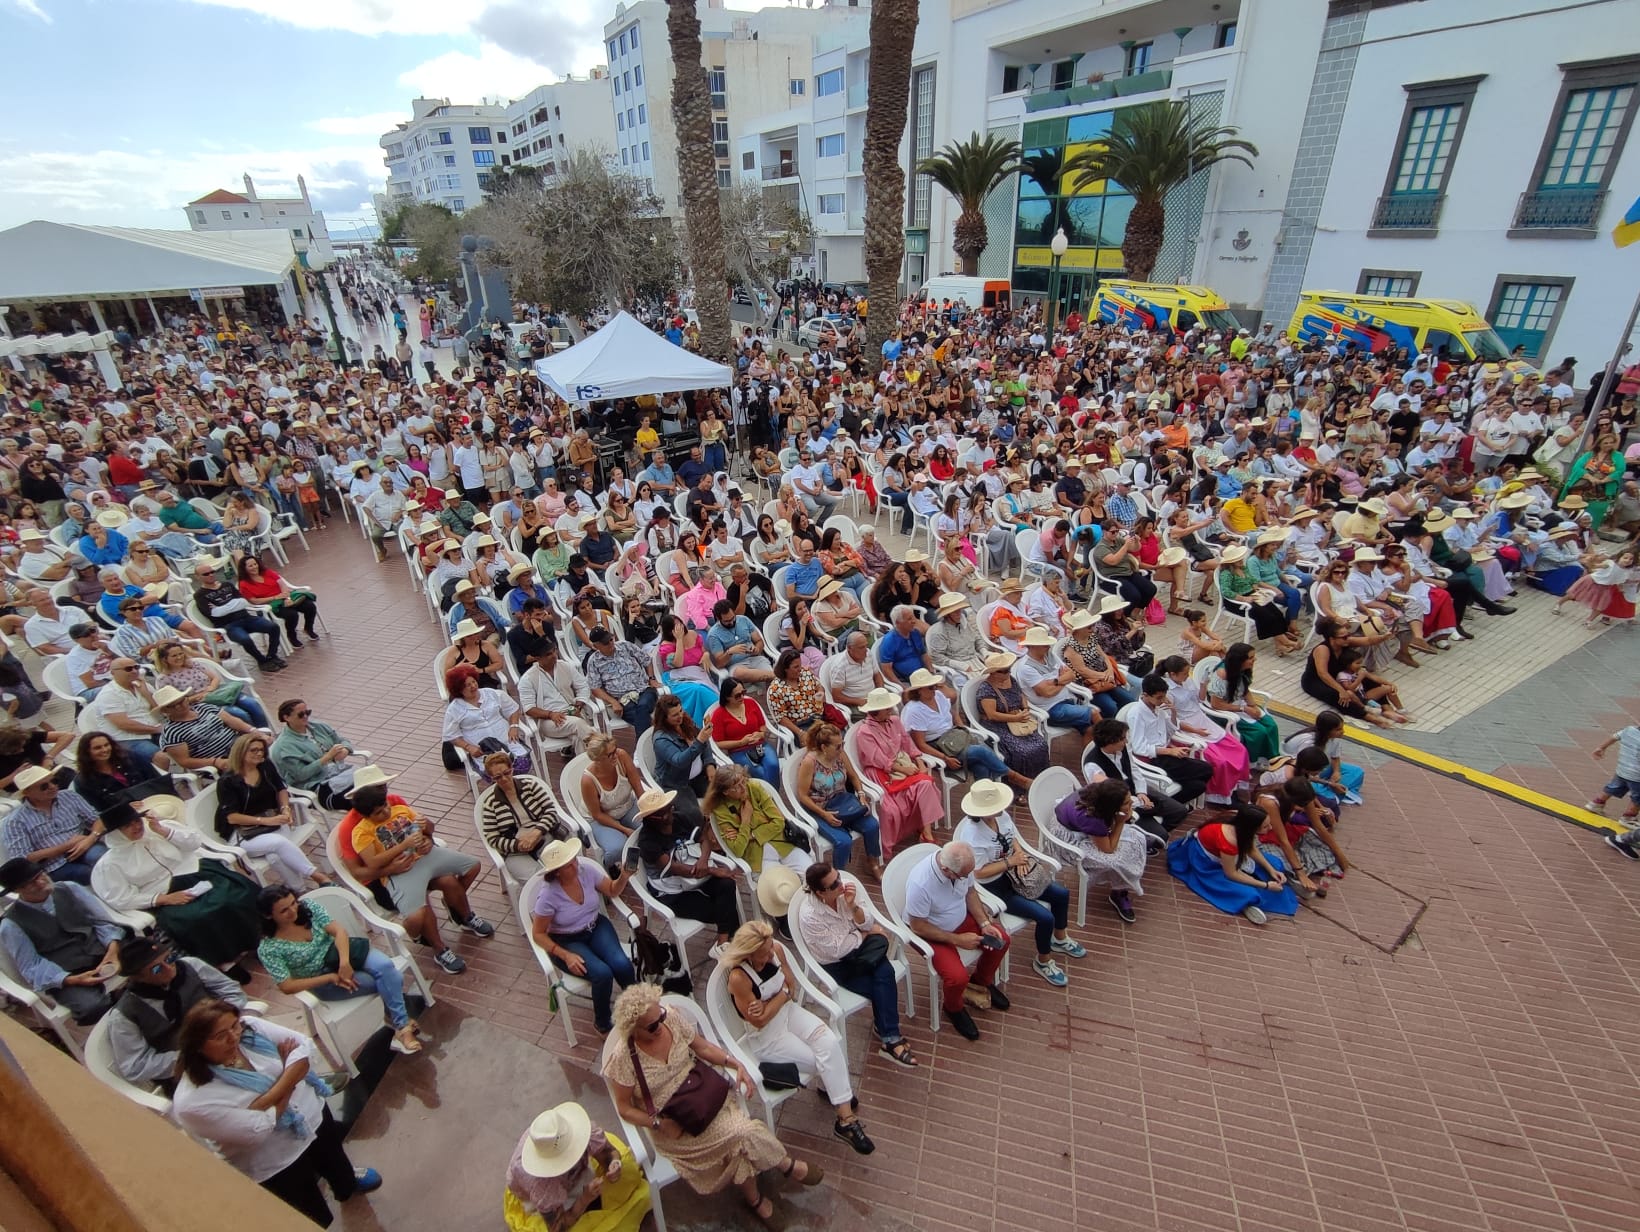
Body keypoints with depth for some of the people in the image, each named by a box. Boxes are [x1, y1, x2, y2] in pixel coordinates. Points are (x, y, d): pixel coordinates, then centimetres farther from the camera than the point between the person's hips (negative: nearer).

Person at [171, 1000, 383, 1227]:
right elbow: (258, 1129, -27)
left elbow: (304, 1046, -16)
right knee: (320, 1220, 14)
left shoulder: (250, 1027, -17)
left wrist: (268, 1098, -26)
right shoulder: (192, 1102, -29)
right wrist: (287, 1084, -15)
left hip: (313, 1114, 5)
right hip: (277, 1163, -5)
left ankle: (348, 1183, 64)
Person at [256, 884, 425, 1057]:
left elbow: (339, 931, -12)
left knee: (385, 966, -28)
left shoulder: (308, 908, -7)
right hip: (324, 982, -3)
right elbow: (287, 987, -16)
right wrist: (331, 977, -20)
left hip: (343, 952, 3)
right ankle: (402, 1024, 1)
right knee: (386, 981, -21)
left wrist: (344, 961, -27)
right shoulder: (268, 949, -15)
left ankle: (401, 1026, -17)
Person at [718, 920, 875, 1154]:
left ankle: (830, 1087, 10)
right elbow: (760, 1021, -22)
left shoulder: (776, 950, -14)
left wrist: (768, 1005, -17)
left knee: (831, 1043, -18)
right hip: (765, 1037, -5)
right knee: (827, 1060, -11)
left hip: (788, 1012, 5)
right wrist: (783, 993, -15)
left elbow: (792, 985, 0)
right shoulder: (738, 977, -31)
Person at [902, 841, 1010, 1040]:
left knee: (1001, 940, 1)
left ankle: (981, 982, 29)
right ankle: (953, 1008, 13)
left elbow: (970, 891, 1)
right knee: (958, 977, -23)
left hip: (962, 919, 6)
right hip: (932, 933, -6)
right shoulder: (919, 884, -39)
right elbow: (918, 926, -26)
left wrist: (984, 923, -10)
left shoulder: (962, 864, -21)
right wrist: (958, 939, -23)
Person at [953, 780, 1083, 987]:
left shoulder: (1001, 815, -11)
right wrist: (1011, 862, -23)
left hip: (1010, 872, 8)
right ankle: (1043, 961, 16)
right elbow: (979, 873, -27)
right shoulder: (971, 835, -33)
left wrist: (1020, 853, -14)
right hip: (992, 886, -8)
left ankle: (1060, 939, 38)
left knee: (1062, 894, 10)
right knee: (1045, 917, -14)